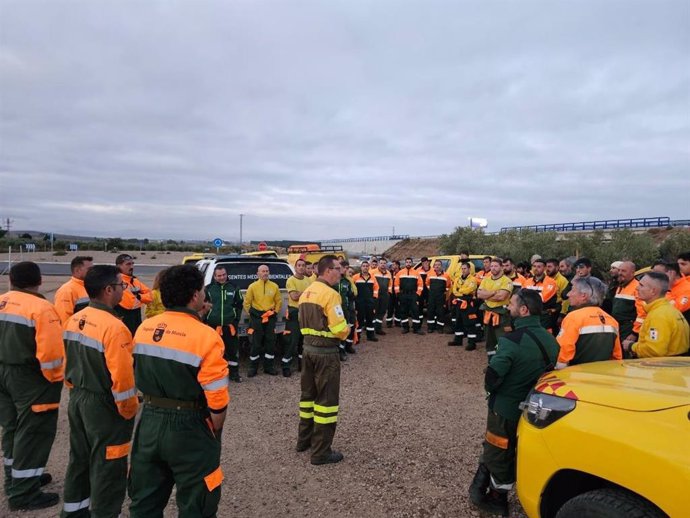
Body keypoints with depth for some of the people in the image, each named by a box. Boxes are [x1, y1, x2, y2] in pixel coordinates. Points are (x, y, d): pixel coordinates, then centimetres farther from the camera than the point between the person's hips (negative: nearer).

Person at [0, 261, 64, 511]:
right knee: (32, 434, 2)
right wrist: (55, 378, -8)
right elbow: (51, 351, -24)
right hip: (31, 379, -8)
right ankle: (23, 493, 9)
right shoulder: (41, 308, -20)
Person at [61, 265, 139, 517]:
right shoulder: (114, 327, -25)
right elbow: (121, 379, -25)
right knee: (107, 470, 7)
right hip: (105, 407, -9)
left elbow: (67, 364, 11)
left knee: (79, 461, 25)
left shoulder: (73, 320, 1)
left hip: (78, 401, 9)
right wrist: (129, 411, -11)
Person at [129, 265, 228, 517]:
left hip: (149, 423, 6)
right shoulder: (205, 336, -20)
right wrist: (213, 434, -1)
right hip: (188, 429, -6)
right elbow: (217, 400, -18)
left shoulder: (143, 329, -1)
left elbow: (138, 377, 11)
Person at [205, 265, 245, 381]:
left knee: (233, 349, 5)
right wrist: (206, 320, 2)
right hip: (213, 325, -1)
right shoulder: (209, 288, 0)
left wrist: (236, 319, 4)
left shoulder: (234, 288, 4)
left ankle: (234, 373, 17)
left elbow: (239, 304, 11)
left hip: (230, 324, 1)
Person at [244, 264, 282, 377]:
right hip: (256, 317, -2)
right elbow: (247, 302, 2)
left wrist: (276, 312, 7)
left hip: (270, 317, 3)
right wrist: (251, 314, 1)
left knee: (270, 342, 7)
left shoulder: (274, 286, 4)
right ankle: (253, 368, 13)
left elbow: (279, 301, 13)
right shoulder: (252, 286, -2)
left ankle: (268, 367, 18)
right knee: (256, 343, 1)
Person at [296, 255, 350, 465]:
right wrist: (344, 333, 0)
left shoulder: (307, 293, 9)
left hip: (309, 347, 9)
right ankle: (321, 452, 8)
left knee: (308, 394, 19)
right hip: (326, 351, -9)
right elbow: (340, 329, -21)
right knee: (326, 399, 0)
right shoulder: (330, 294, -19)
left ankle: (304, 439, 32)